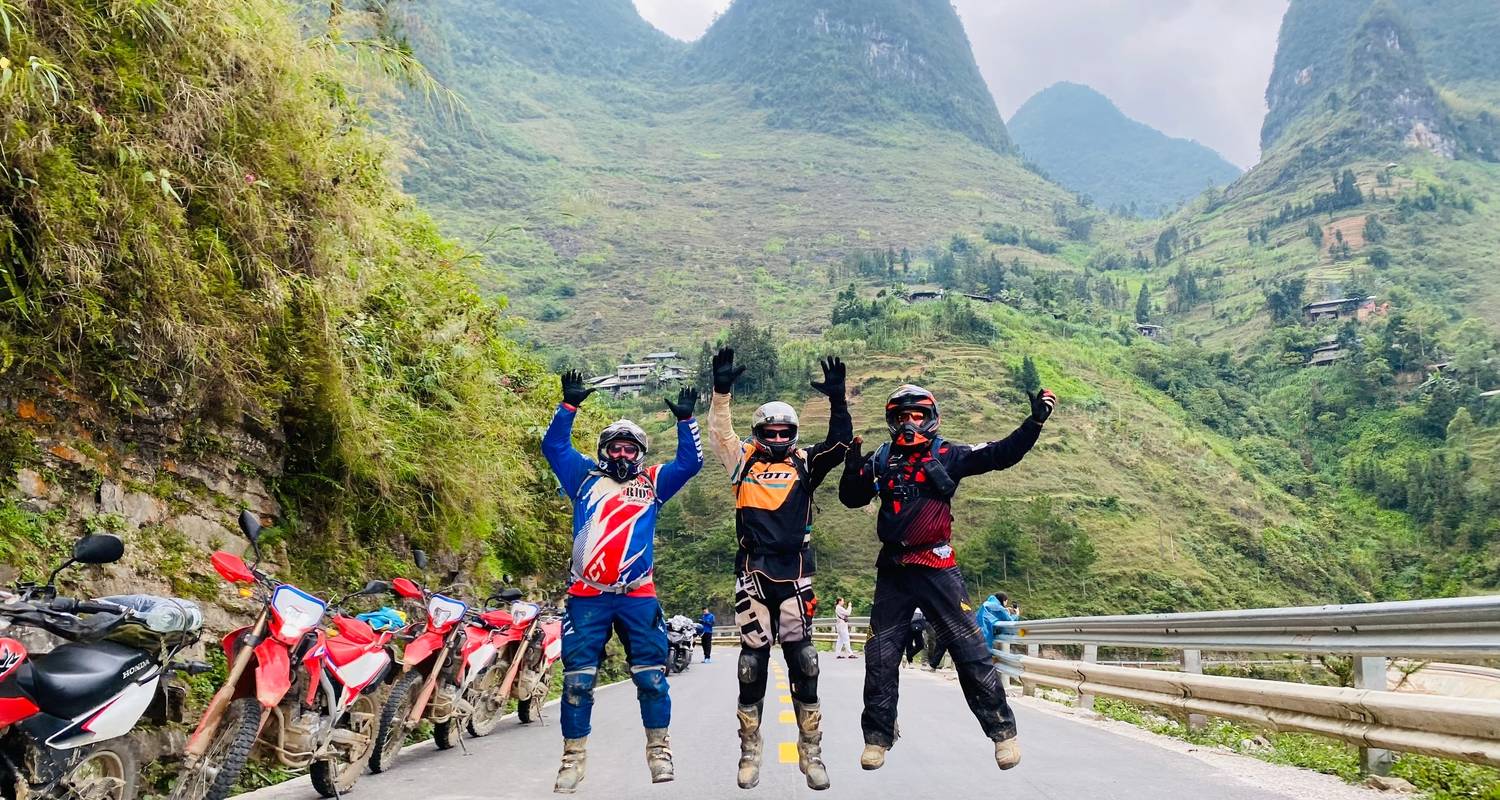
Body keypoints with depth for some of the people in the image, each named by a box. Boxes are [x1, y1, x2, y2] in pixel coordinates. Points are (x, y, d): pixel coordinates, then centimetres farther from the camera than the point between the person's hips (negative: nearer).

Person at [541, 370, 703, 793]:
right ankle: (573, 756, 12)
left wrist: (685, 420, -1)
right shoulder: (585, 477, 13)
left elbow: (690, 461, 10)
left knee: (651, 676, 3)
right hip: (587, 596, 0)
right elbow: (554, 446, 6)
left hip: (638, 596, 1)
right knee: (577, 678, 1)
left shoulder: (653, 483, 14)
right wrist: (569, 406, -5)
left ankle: (658, 748, 19)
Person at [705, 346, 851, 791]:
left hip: (794, 574, 0)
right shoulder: (744, 461, 10)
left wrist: (837, 400, -14)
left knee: (803, 662, 2)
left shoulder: (805, 464, 8)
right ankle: (750, 751, 15)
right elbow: (720, 435, -2)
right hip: (753, 573, 0)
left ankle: (811, 751, 12)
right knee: (752, 663, 5)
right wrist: (721, 391, -14)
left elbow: (839, 444, -3)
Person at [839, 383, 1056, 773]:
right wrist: (853, 466, -6)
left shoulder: (947, 454, 2)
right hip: (892, 569, 3)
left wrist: (1036, 421, -12)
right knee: (880, 655, 5)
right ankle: (877, 736, 17)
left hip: (936, 567, -2)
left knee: (969, 649, -2)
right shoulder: (881, 459, 9)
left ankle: (1002, 729, 8)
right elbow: (851, 498, 11)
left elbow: (1001, 455, -4)